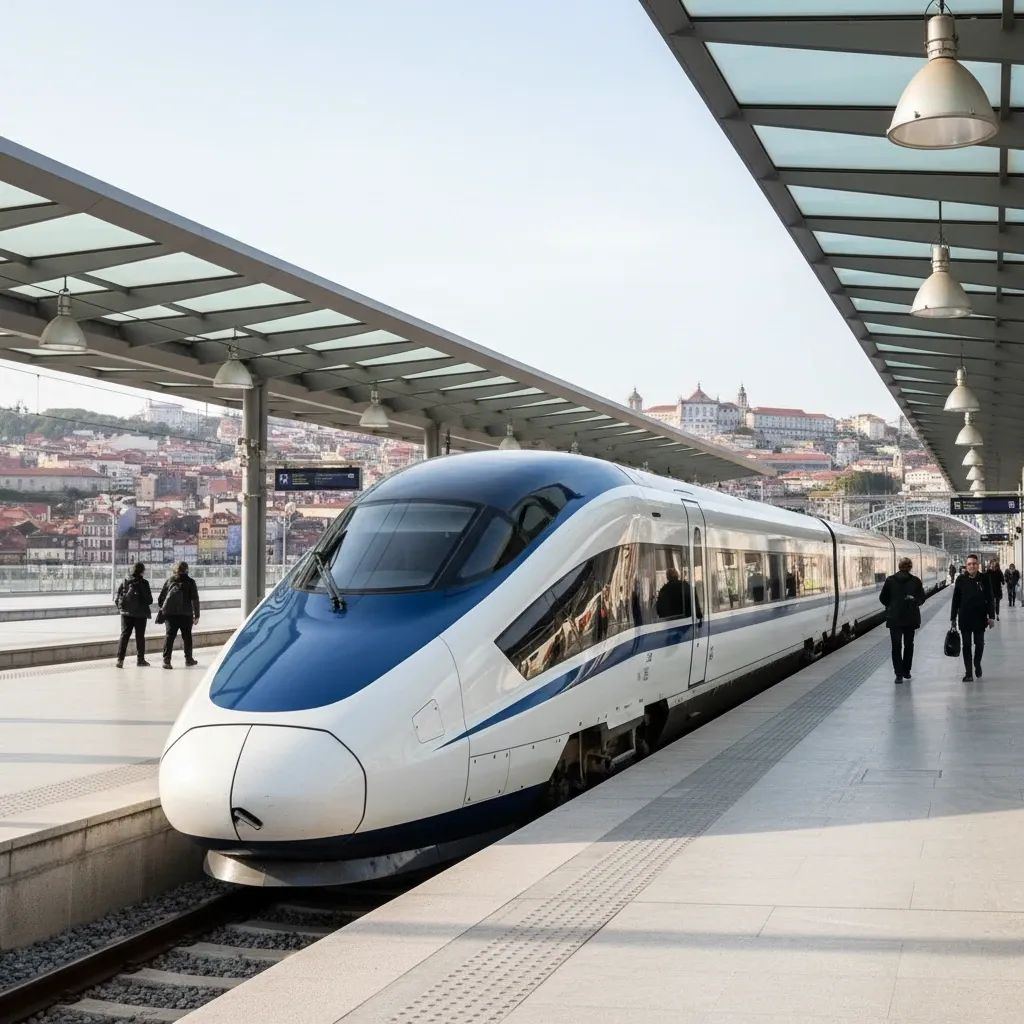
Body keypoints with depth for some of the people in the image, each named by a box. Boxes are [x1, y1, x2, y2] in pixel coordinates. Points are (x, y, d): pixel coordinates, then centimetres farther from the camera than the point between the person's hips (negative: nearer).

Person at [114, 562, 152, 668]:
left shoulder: (125, 581, -2)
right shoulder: (144, 583, -12)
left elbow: (117, 597, 0)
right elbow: (149, 600, -9)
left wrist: (120, 606, 15)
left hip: (126, 612, 3)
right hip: (140, 613, -3)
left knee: (124, 635, 7)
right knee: (140, 636, 10)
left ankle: (120, 659, -4)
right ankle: (140, 659, 17)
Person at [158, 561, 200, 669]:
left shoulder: (170, 580, 9)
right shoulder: (190, 582, 3)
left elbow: (161, 596, 8)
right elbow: (195, 599, 0)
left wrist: (162, 607, 18)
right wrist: (196, 615, 3)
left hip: (169, 612, 1)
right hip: (185, 613, -1)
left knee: (169, 635, -1)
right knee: (187, 635, 13)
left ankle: (166, 660, -11)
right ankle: (188, 659, 21)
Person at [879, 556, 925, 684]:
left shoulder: (890, 580, -4)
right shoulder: (916, 581, -6)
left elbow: (882, 598, 0)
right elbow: (921, 598, -3)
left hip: (894, 618, 0)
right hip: (911, 618, 0)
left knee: (896, 646, 3)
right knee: (908, 645, 14)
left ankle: (899, 674, -5)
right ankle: (906, 672, 17)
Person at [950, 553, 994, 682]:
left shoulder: (984, 579, -3)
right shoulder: (961, 579, -3)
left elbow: (990, 599, 0)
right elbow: (955, 600, 1)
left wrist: (991, 616, -3)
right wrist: (953, 618, 1)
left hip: (980, 617, 0)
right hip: (965, 618, 0)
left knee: (979, 644, 11)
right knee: (966, 645, 4)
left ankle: (977, 664, 37)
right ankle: (968, 673, 8)